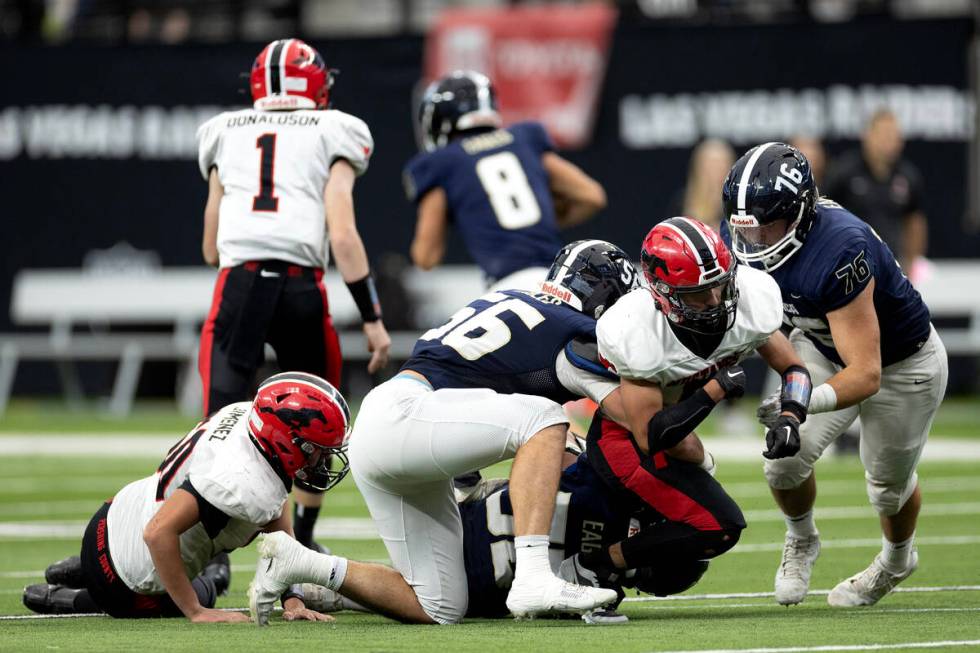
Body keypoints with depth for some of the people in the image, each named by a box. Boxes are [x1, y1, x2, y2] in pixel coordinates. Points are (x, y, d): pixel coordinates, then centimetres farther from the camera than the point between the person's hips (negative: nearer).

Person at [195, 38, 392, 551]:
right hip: (302, 286, -1)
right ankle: (301, 548, 28)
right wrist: (373, 320, 3)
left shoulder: (225, 134, 20)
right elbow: (342, 237, 0)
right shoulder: (331, 135, 11)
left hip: (238, 282, 1)